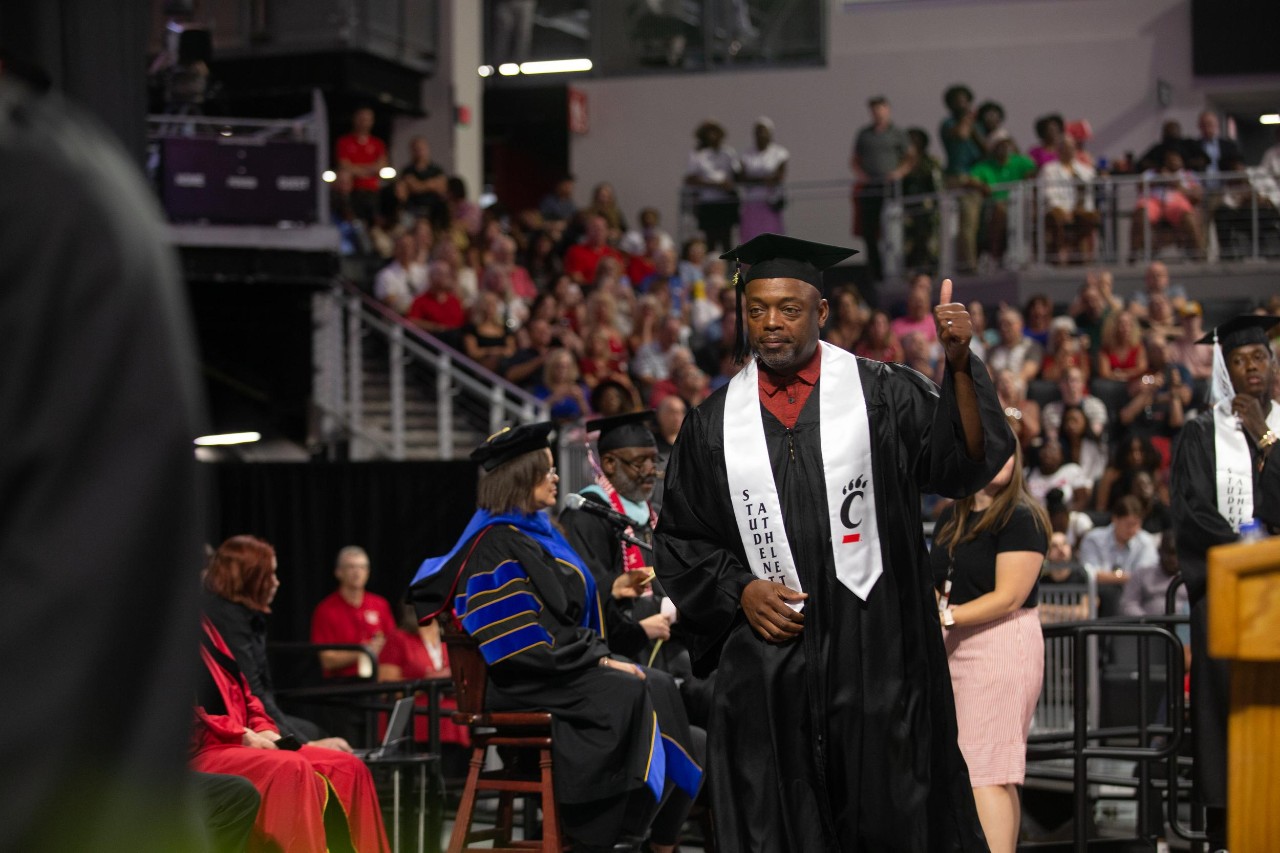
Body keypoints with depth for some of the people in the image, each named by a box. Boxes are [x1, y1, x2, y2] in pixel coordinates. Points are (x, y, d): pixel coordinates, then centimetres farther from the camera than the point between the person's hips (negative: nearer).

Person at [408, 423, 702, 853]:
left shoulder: (536, 531, 18)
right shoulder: (495, 543, -13)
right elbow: (523, 636, -20)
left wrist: (611, 590, 17)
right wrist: (597, 660, -18)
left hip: (559, 667, 10)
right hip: (521, 683, -10)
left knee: (658, 686, -7)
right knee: (627, 695, -27)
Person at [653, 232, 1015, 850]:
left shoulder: (881, 395, 1)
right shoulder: (714, 423, 8)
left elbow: (966, 463, -13)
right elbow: (680, 540, 14)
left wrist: (959, 367, -27)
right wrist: (739, 590, -3)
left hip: (876, 654, -2)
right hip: (767, 659, 2)